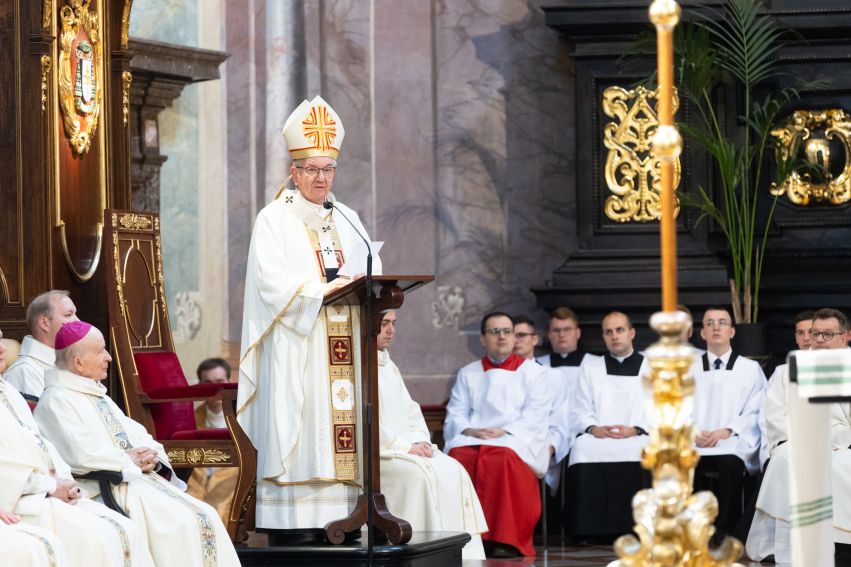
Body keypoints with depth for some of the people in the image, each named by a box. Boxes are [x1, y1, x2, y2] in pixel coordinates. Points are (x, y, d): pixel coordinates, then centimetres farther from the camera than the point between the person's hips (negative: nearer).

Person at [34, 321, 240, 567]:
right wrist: (129, 461, -10)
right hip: (104, 490, -9)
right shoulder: (57, 400, -7)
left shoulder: (97, 395, 22)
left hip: (140, 479, 9)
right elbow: (80, 453, -21)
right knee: (180, 524, -24)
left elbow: (136, 434, 20)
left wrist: (151, 454, -3)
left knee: (205, 518, -7)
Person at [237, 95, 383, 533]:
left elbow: (373, 268, 13)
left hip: (342, 350, 6)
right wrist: (323, 288, -20)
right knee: (299, 434, -11)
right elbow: (272, 282, -11)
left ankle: (341, 517, -2)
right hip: (295, 350, -5)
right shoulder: (274, 219, 0)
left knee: (342, 429, -2)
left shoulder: (346, 220, 19)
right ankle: (294, 524, -12)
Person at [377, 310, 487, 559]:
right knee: (419, 474, -30)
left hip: (405, 447, 8)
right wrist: (405, 446, -17)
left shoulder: (389, 367, 22)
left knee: (452, 471, -13)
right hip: (376, 452, -8)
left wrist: (420, 440, 1)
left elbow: (410, 410, 22)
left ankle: (461, 554, -18)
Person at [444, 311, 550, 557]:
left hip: (515, 440, -2)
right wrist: (469, 430, -9)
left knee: (504, 459, -39)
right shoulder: (468, 374, 25)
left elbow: (536, 416, 4)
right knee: (459, 458, -34)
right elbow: (455, 414, 14)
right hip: (472, 439, 2)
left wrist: (505, 431, -13)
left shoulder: (532, 371, 17)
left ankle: (505, 542, -40)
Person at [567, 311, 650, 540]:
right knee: (583, 448, -35)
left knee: (641, 453, -38)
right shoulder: (590, 369, 24)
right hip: (597, 437, 1)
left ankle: (634, 528, -38)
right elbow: (579, 412, 15)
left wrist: (635, 429, -11)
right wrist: (593, 428, -8)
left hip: (638, 438, -1)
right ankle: (590, 530, -38)